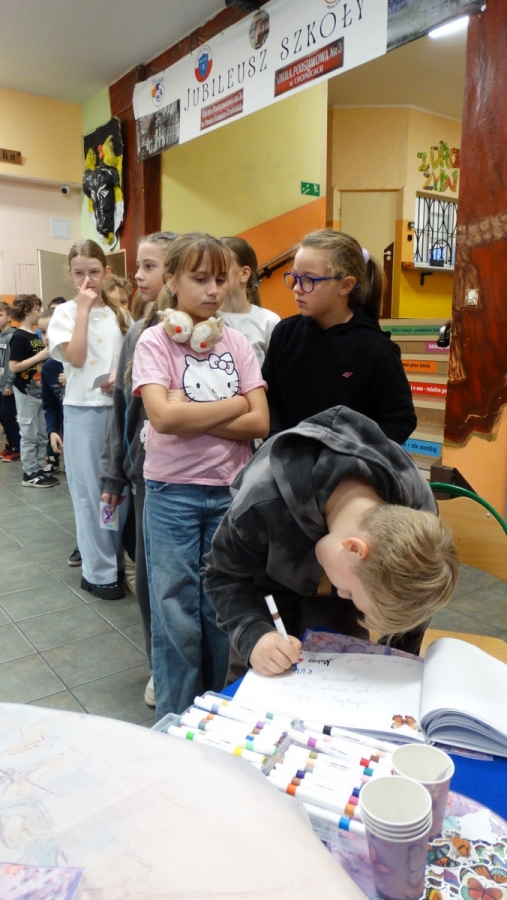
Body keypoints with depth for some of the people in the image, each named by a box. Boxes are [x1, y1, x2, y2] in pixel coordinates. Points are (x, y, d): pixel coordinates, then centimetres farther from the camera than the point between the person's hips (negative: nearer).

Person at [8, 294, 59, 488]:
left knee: (42, 434, 11)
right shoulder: (19, 337, -12)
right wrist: (40, 356, -19)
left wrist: (48, 354, 2)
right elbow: (14, 366, -18)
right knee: (29, 434, -1)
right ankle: (29, 474, 7)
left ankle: (39, 470, 20)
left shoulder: (36, 336, 12)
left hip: (40, 389, 8)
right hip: (26, 391, -8)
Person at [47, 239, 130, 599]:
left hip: (118, 407, 3)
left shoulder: (120, 312, 8)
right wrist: (83, 308, -13)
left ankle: (118, 558, 25)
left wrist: (122, 376, -11)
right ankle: (99, 571, 13)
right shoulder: (65, 313, -1)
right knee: (90, 492, 3)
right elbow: (76, 358, -16)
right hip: (84, 410, -3)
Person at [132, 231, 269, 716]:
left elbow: (259, 423, -6)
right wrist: (234, 404, -11)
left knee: (221, 611, 14)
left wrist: (189, 416, -15)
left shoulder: (236, 342, 4)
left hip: (230, 492, 3)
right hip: (172, 493, -3)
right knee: (177, 617, 7)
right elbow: (163, 416, -20)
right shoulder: (155, 340, -5)